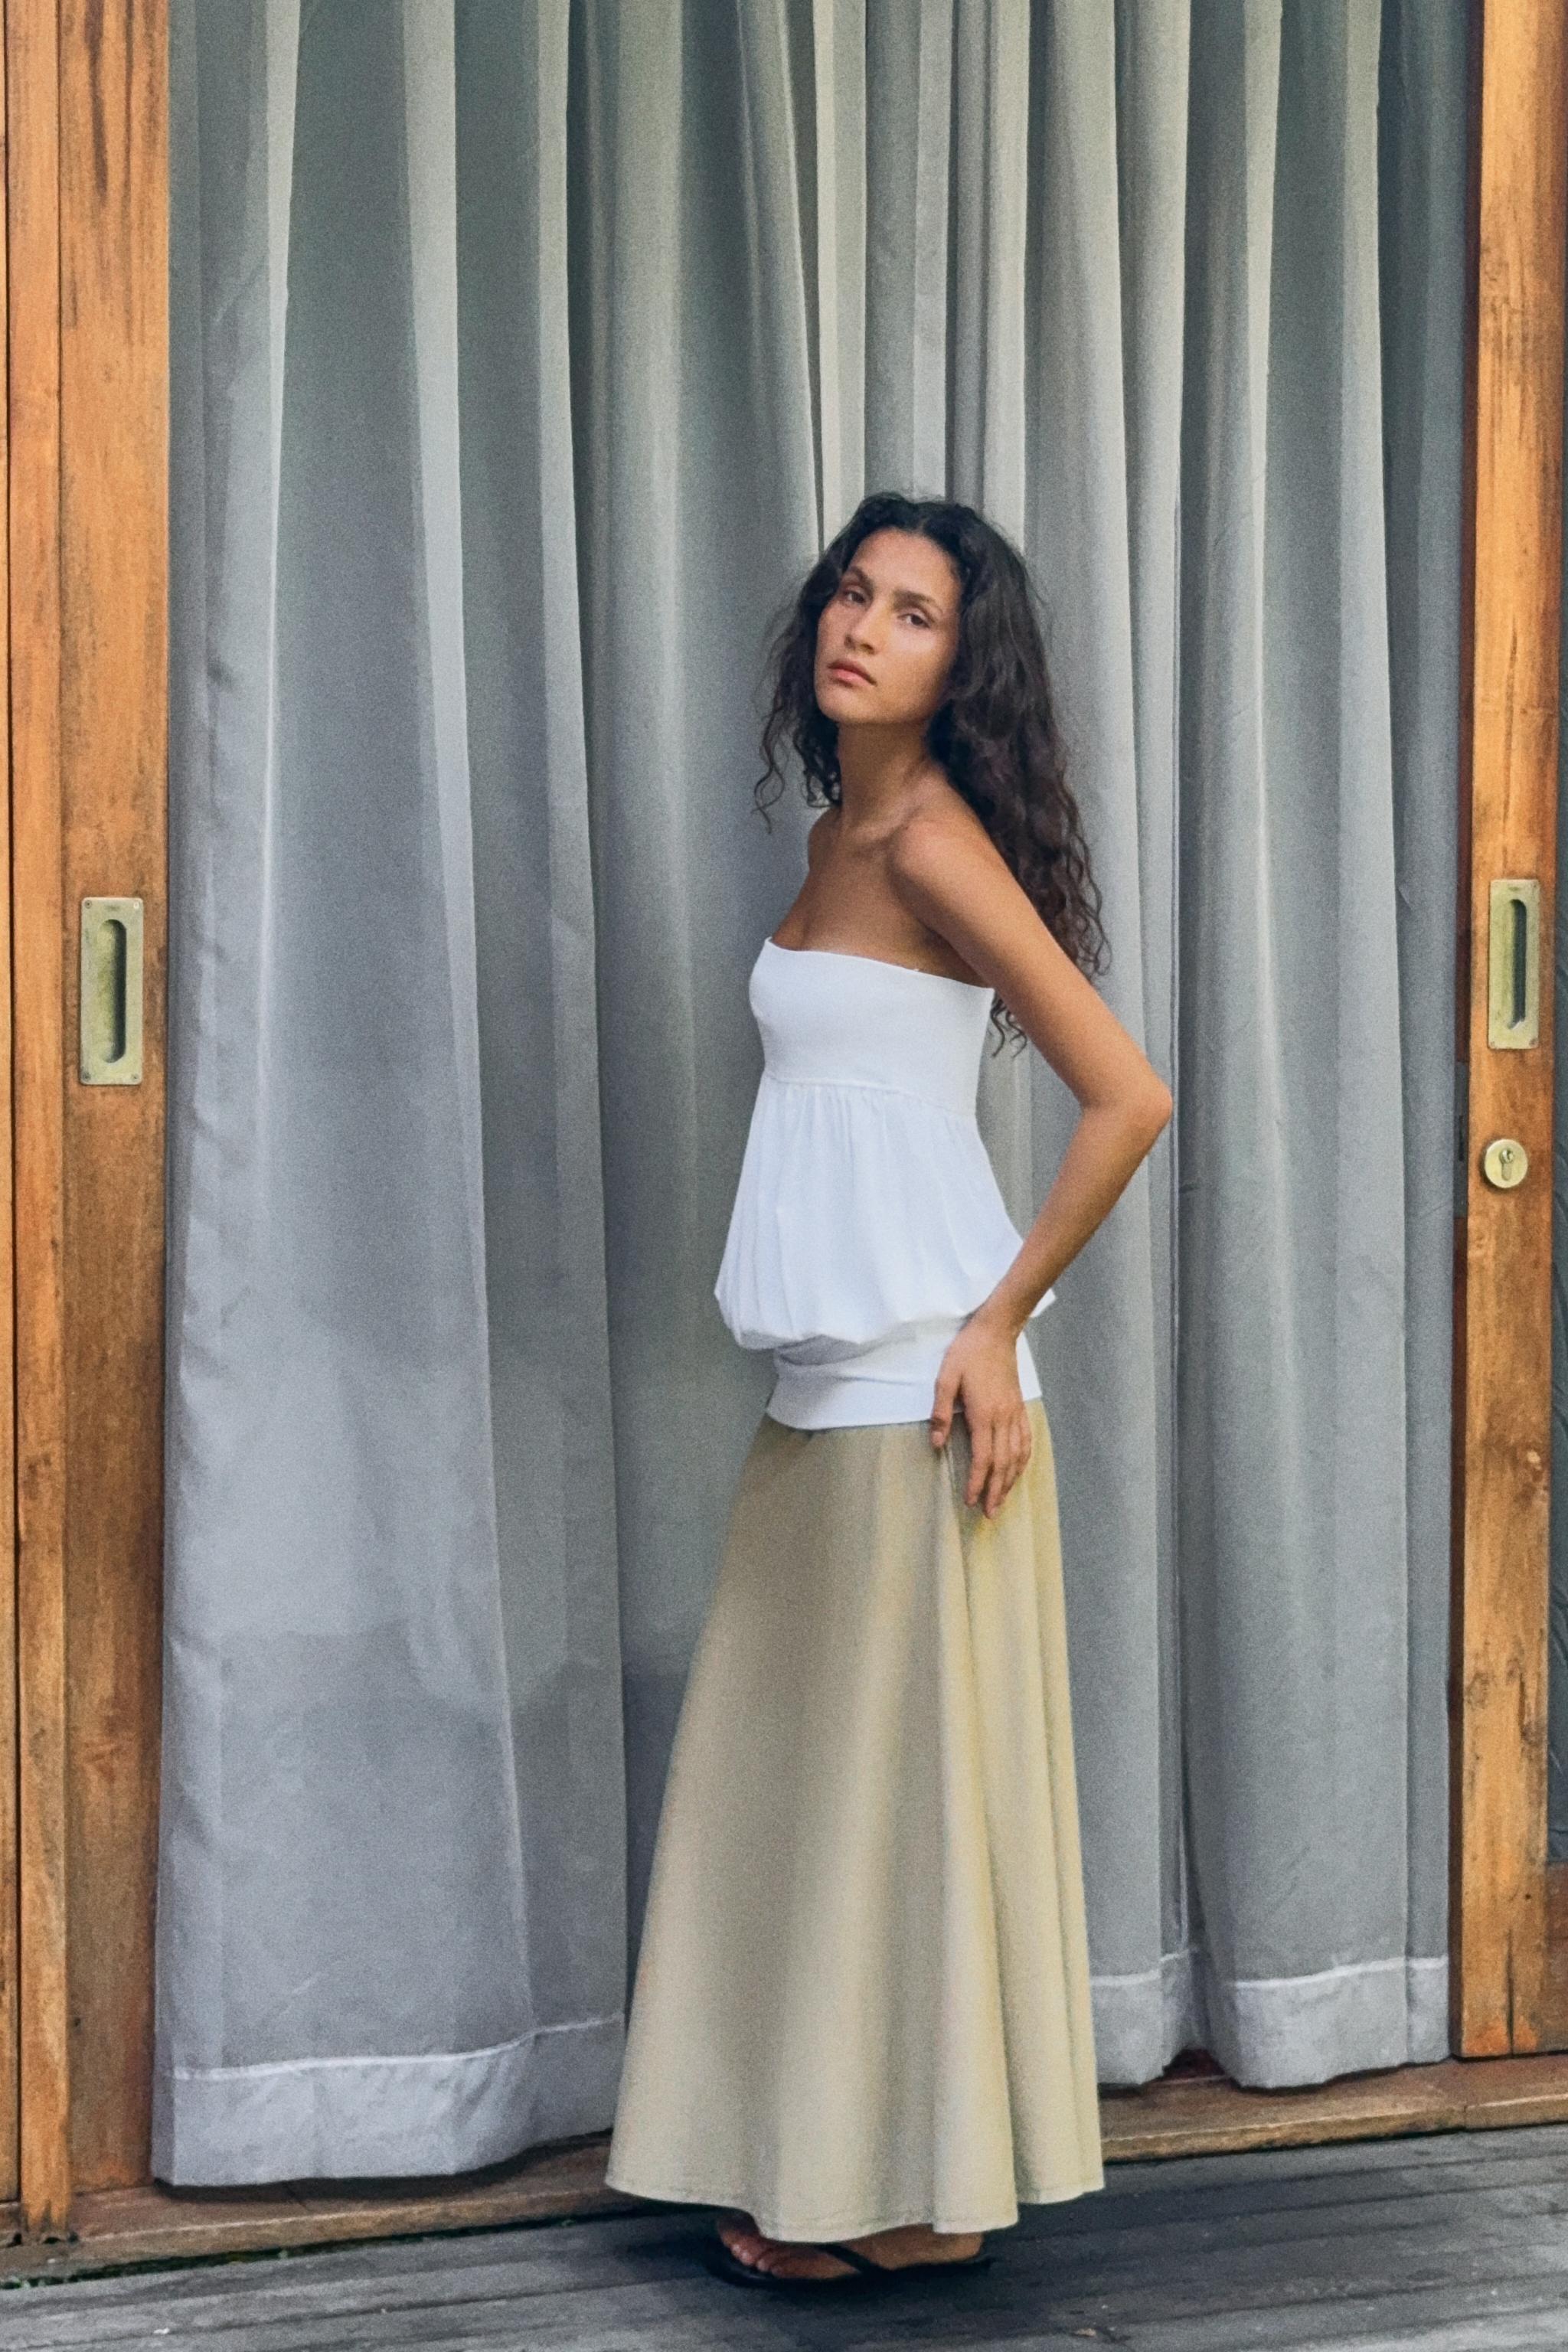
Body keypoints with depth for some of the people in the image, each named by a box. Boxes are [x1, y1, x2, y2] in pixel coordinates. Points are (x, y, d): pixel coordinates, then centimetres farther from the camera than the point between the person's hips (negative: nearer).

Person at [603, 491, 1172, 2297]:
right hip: (823, 1399, 9)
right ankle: (831, 2175, 24)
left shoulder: (932, 843, -13)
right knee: (798, 1772, 13)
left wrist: (999, 1324, -13)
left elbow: (1128, 1097, -17)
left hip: (912, 1393, -9)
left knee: (905, 1772, 0)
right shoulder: (842, 833, 13)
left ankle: (924, 2193, 13)